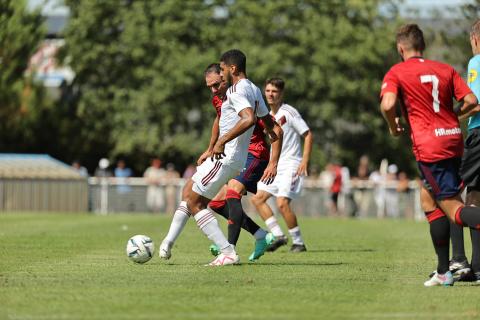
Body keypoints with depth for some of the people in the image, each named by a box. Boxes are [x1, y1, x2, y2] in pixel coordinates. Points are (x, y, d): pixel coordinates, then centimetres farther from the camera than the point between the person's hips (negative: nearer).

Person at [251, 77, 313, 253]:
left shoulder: (289, 112, -10)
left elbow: (308, 135, -11)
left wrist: (305, 161, -19)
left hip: (291, 165, -9)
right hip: (275, 166, 9)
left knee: (282, 203, -20)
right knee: (257, 198, 1)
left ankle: (298, 243, -8)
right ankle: (278, 236, 3)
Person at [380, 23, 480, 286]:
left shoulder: (396, 73, -1)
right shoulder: (445, 69, 12)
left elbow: (387, 105, -18)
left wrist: (394, 127, 2)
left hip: (429, 146, -6)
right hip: (453, 138, 6)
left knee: (454, 210, -8)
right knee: (428, 198, 19)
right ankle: (443, 271, 16)